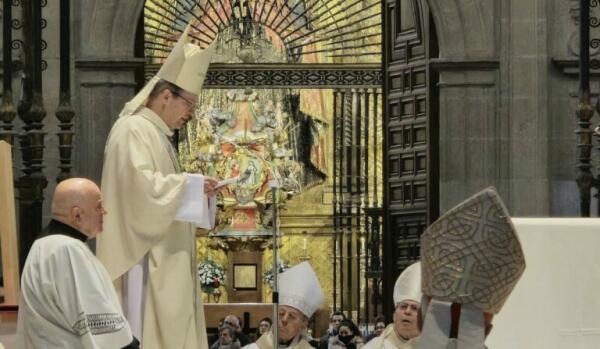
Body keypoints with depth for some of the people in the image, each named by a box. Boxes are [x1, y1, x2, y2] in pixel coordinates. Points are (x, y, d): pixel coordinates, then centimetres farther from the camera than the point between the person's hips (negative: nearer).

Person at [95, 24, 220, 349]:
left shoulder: (155, 134, 21)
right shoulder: (133, 130, -11)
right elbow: (139, 184, -25)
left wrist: (196, 190, 12)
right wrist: (190, 185, -19)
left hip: (162, 261, 11)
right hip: (144, 261, -11)